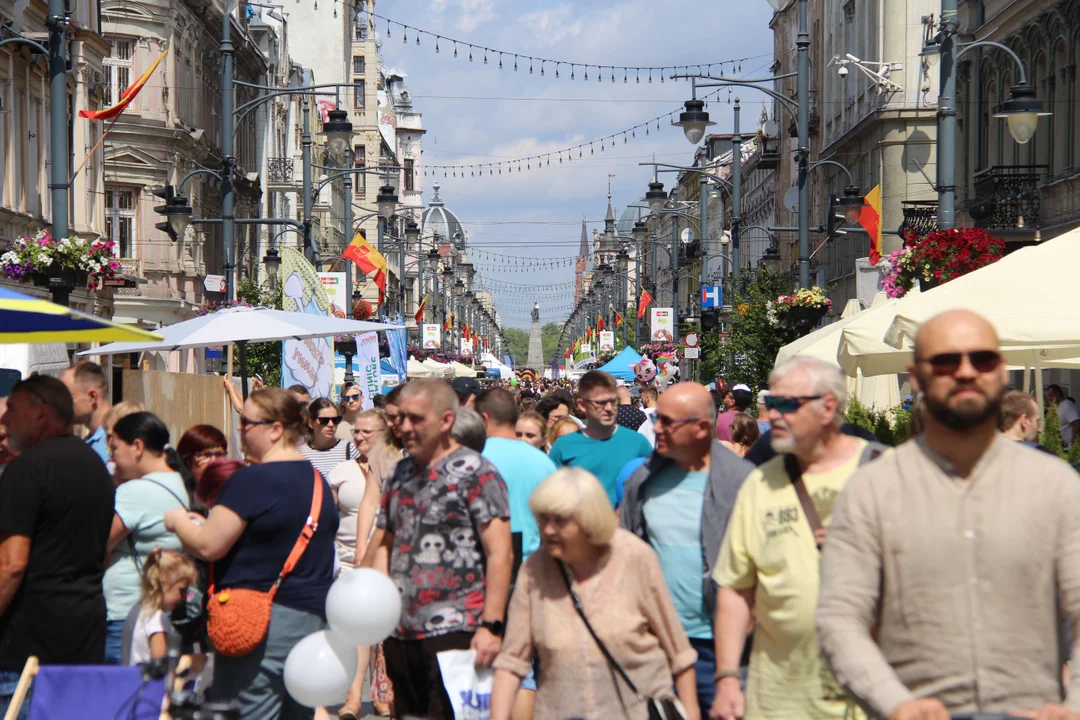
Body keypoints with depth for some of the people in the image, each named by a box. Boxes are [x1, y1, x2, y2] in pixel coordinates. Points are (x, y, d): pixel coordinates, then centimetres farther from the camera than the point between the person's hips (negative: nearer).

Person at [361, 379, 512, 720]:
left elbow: (500, 553, -12)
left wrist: (491, 626, -19)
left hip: (454, 630, -7)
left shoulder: (474, 472, -7)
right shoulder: (400, 474, 15)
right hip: (401, 632, 7)